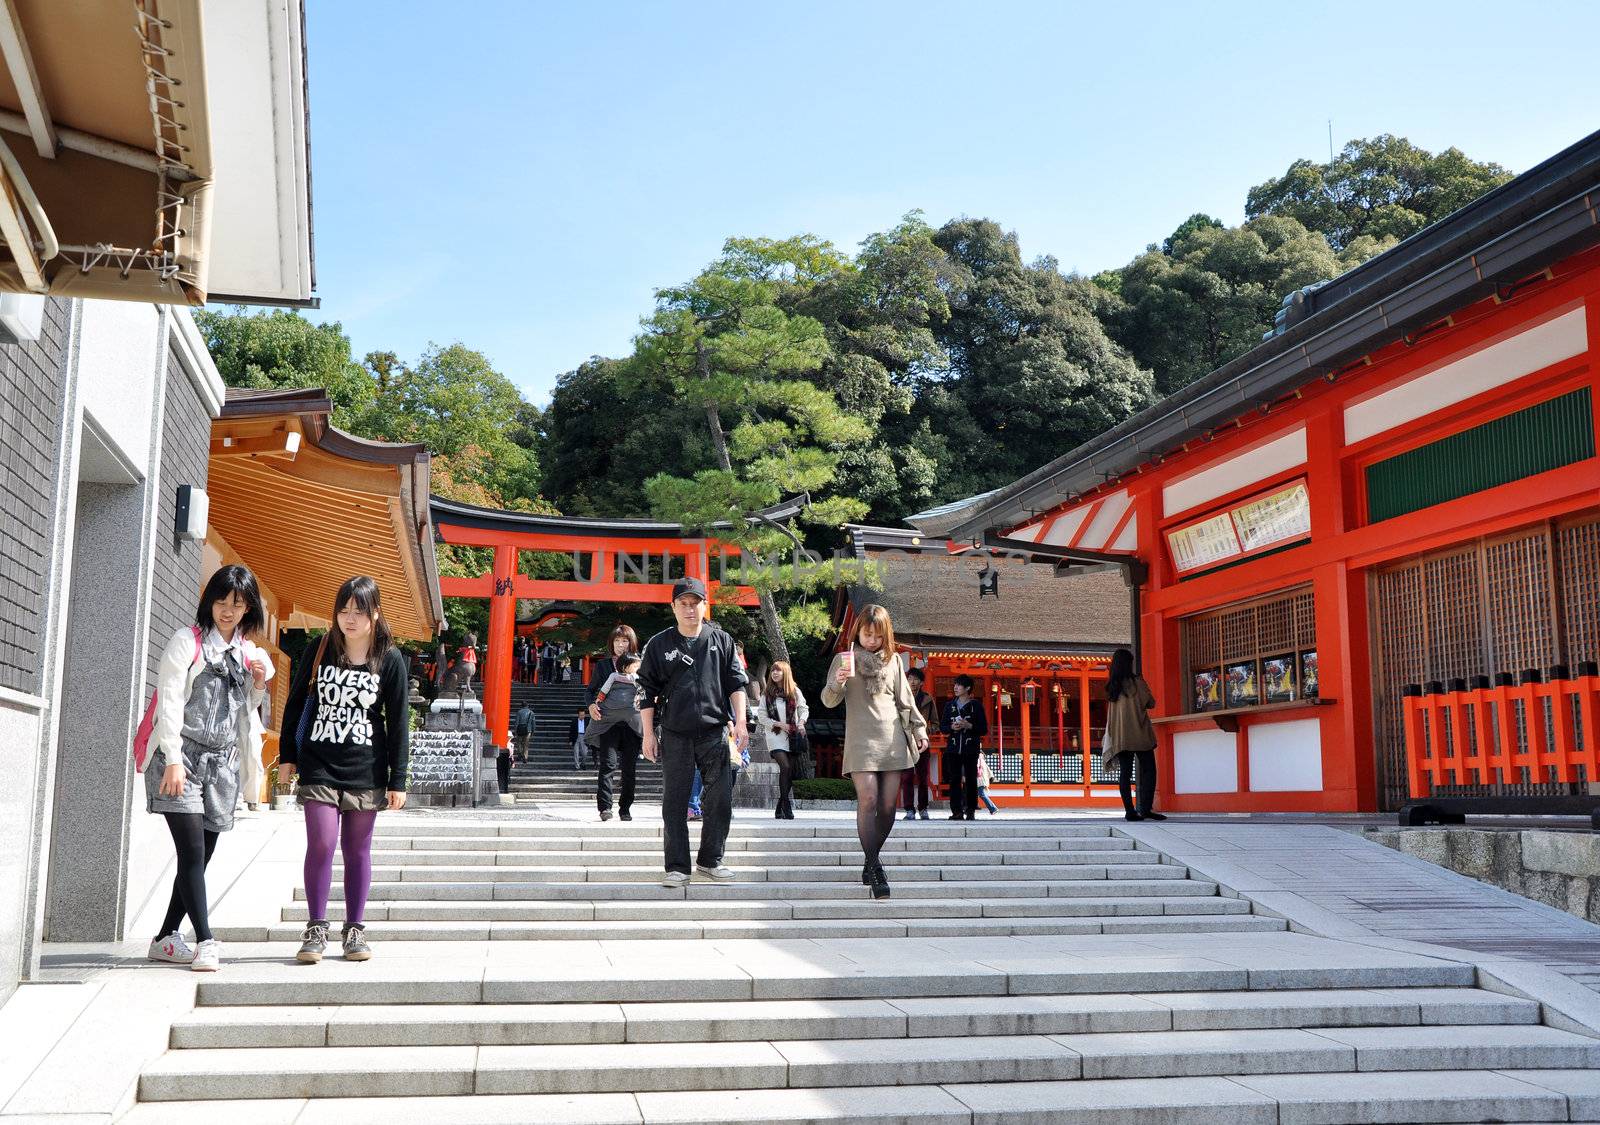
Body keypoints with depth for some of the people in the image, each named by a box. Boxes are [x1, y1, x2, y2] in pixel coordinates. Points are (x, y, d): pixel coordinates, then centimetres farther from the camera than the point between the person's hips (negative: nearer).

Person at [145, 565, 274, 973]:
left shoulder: (249, 652, 15)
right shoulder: (187, 642, -1)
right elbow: (169, 701, -7)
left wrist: (258, 686, 3)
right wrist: (173, 760, -16)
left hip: (222, 762, 6)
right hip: (182, 757, -5)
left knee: (201, 857, 6)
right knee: (192, 851, -13)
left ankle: (166, 939, 16)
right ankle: (205, 941, -13)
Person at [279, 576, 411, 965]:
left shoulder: (390, 659, -2)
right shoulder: (320, 651, 2)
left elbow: (398, 721, 0)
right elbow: (295, 702, 12)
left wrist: (398, 779, -2)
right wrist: (288, 754, 9)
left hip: (366, 770, 0)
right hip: (318, 766, 0)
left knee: (357, 849, 7)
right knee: (321, 842, -8)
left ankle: (355, 930, 16)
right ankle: (316, 929, 3)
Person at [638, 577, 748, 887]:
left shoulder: (721, 640, 7)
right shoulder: (659, 644, 4)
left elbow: (736, 683, 8)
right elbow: (647, 690, 6)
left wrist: (740, 722, -2)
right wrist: (648, 733, 1)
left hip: (715, 731, 1)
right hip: (675, 734, -1)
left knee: (719, 798, 2)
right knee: (674, 803, 0)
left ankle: (710, 859, 17)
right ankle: (677, 868, 7)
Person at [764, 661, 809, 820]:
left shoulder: (795, 691, 5)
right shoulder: (767, 693, 2)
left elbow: (804, 708, 6)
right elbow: (762, 716, 0)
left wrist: (801, 722, -13)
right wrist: (779, 724, -11)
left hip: (792, 736, 2)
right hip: (775, 736, -2)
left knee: (791, 771, 2)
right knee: (785, 767, -19)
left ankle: (780, 809, 14)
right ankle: (786, 806, -12)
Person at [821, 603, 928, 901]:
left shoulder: (893, 660, 14)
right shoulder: (844, 659, 6)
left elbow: (905, 700, 19)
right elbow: (829, 700, 1)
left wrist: (919, 729, 11)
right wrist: (837, 684, -19)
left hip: (892, 740, 3)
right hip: (861, 739, -3)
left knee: (888, 805, 0)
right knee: (868, 800, -16)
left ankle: (871, 861, 15)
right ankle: (874, 867, -14)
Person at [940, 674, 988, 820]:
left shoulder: (976, 706, 2)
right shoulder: (950, 705, 12)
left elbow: (984, 729, 1)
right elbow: (942, 726, 12)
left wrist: (969, 726, -15)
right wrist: (952, 727, -8)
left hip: (971, 749, -2)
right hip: (953, 748, 2)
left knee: (971, 780, -1)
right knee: (954, 780, -3)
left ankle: (971, 811, 5)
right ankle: (957, 811, -2)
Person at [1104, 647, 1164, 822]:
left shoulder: (1112, 686, 10)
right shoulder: (1136, 681, -6)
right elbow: (1151, 703, 0)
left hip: (1119, 736, 5)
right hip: (1139, 734, -5)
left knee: (1125, 772, 3)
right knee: (1148, 770, -1)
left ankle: (1130, 811, -1)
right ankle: (1145, 808, -12)